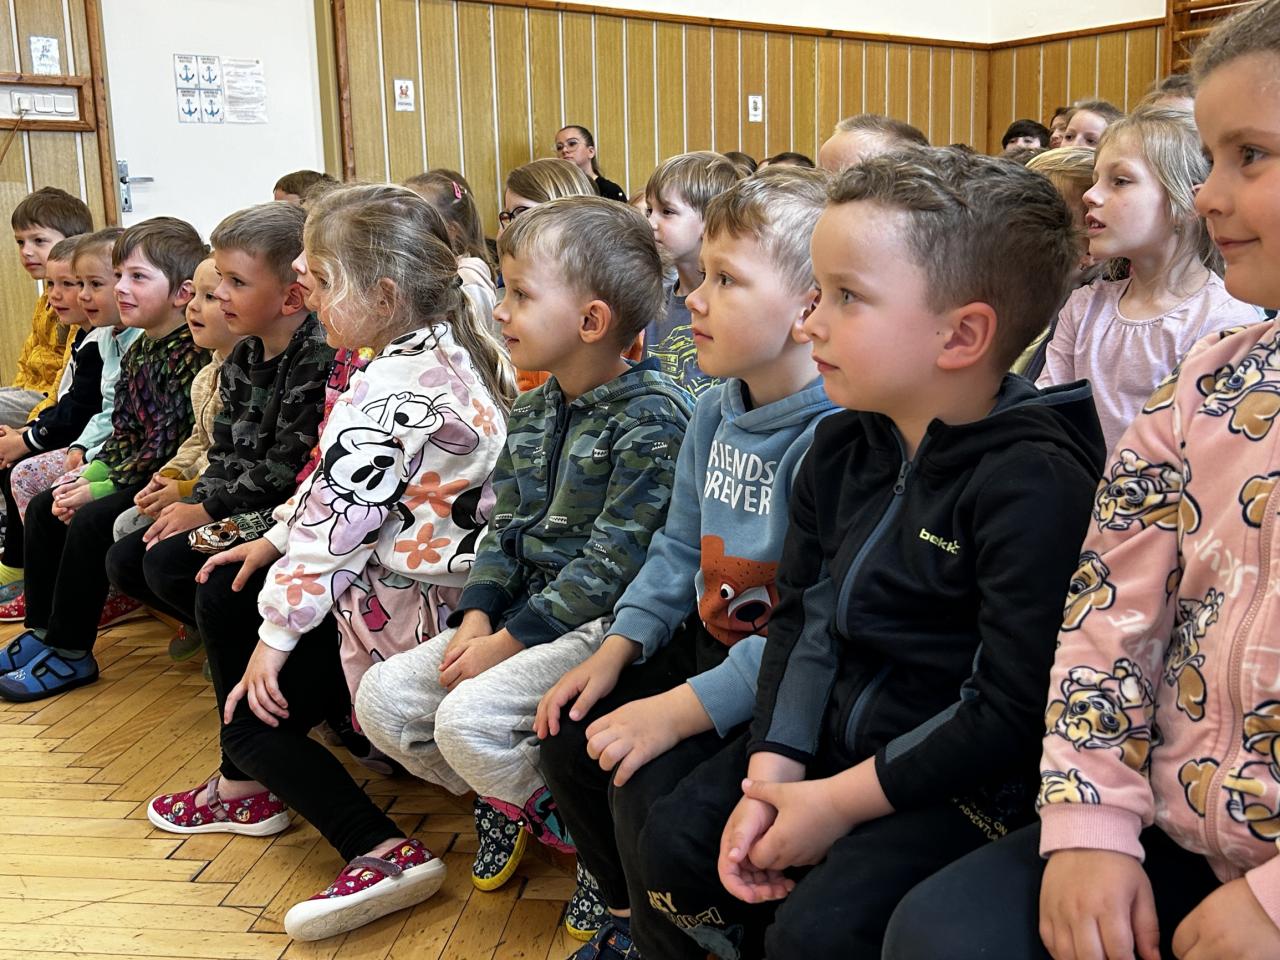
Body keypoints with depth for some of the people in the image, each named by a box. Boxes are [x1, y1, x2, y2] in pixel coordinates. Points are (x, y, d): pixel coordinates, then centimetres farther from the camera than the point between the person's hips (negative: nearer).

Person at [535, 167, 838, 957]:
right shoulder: (715, 412, 5)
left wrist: (686, 708, -29)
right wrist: (619, 648, 2)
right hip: (707, 645, 9)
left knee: (648, 775, -22)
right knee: (572, 735, 4)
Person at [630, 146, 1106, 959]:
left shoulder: (1033, 481, -23)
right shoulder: (843, 446, 1)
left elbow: (1015, 707, -24)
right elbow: (803, 614, 4)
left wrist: (839, 801, -19)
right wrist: (773, 770, -8)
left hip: (968, 777, -7)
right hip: (834, 735, 7)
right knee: (676, 836, 4)